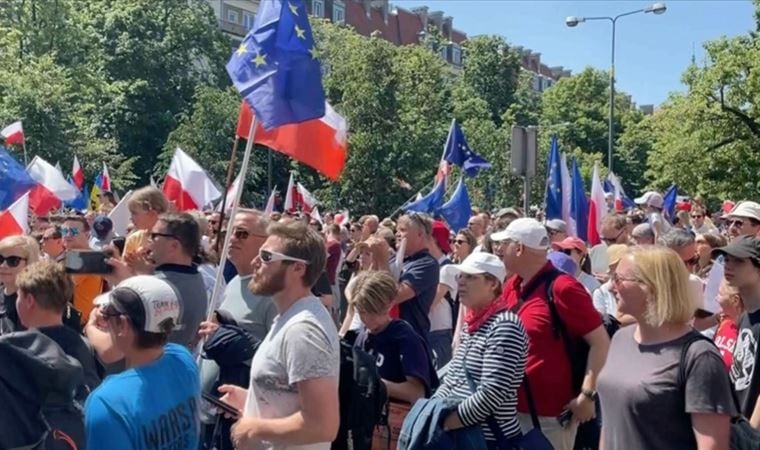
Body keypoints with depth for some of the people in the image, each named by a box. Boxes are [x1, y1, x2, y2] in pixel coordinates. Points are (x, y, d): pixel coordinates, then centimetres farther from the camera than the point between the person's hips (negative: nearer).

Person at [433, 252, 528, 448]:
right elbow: (452, 377, 13)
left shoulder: (504, 327, -17)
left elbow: (492, 394, -24)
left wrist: (444, 423, -19)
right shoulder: (472, 324, 10)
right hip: (463, 434, 8)